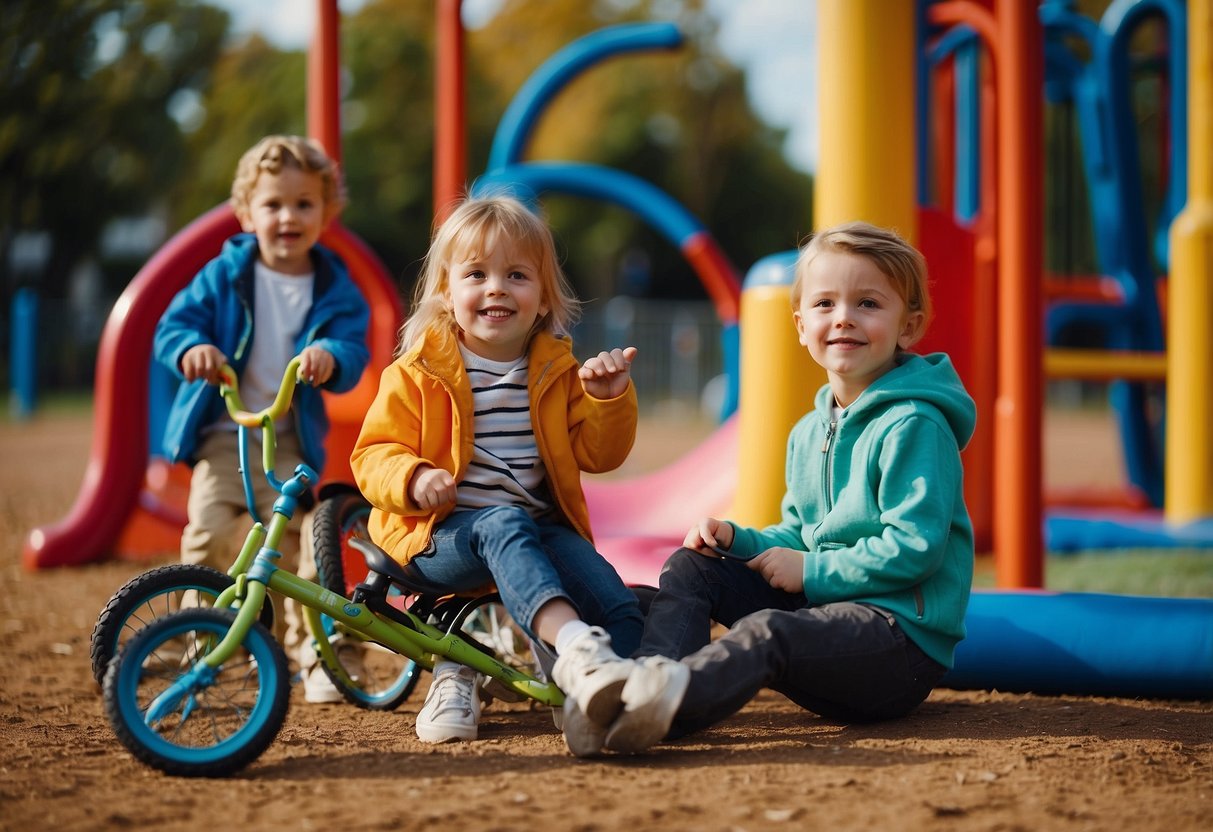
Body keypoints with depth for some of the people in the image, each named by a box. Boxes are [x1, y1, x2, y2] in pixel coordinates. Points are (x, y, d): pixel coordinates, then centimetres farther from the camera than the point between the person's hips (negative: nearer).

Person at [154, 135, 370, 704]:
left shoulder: (335, 291, 4)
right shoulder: (223, 276, 3)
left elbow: (353, 356, -7)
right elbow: (173, 324, -1)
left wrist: (330, 356, -31)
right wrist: (192, 348, -25)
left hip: (292, 444, 1)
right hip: (223, 436, 0)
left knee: (299, 544, -9)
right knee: (210, 529, -17)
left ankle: (314, 654, 3)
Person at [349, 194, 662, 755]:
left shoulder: (556, 372, 16)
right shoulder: (418, 374, 4)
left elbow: (597, 454, 15)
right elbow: (375, 456, -1)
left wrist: (609, 398, -4)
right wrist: (414, 480, -22)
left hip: (539, 530, 5)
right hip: (439, 537, -5)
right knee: (504, 525, -41)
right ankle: (578, 646, -63)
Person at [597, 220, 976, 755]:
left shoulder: (914, 426, -11)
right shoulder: (808, 434, 17)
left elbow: (914, 548, -19)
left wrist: (810, 570, -13)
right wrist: (737, 539, 4)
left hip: (904, 636, -9)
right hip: (823, 603, 9)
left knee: (766, 632, -36)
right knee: (691, 565, 2)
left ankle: (669, 700, -65)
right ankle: (651, 678, -28)